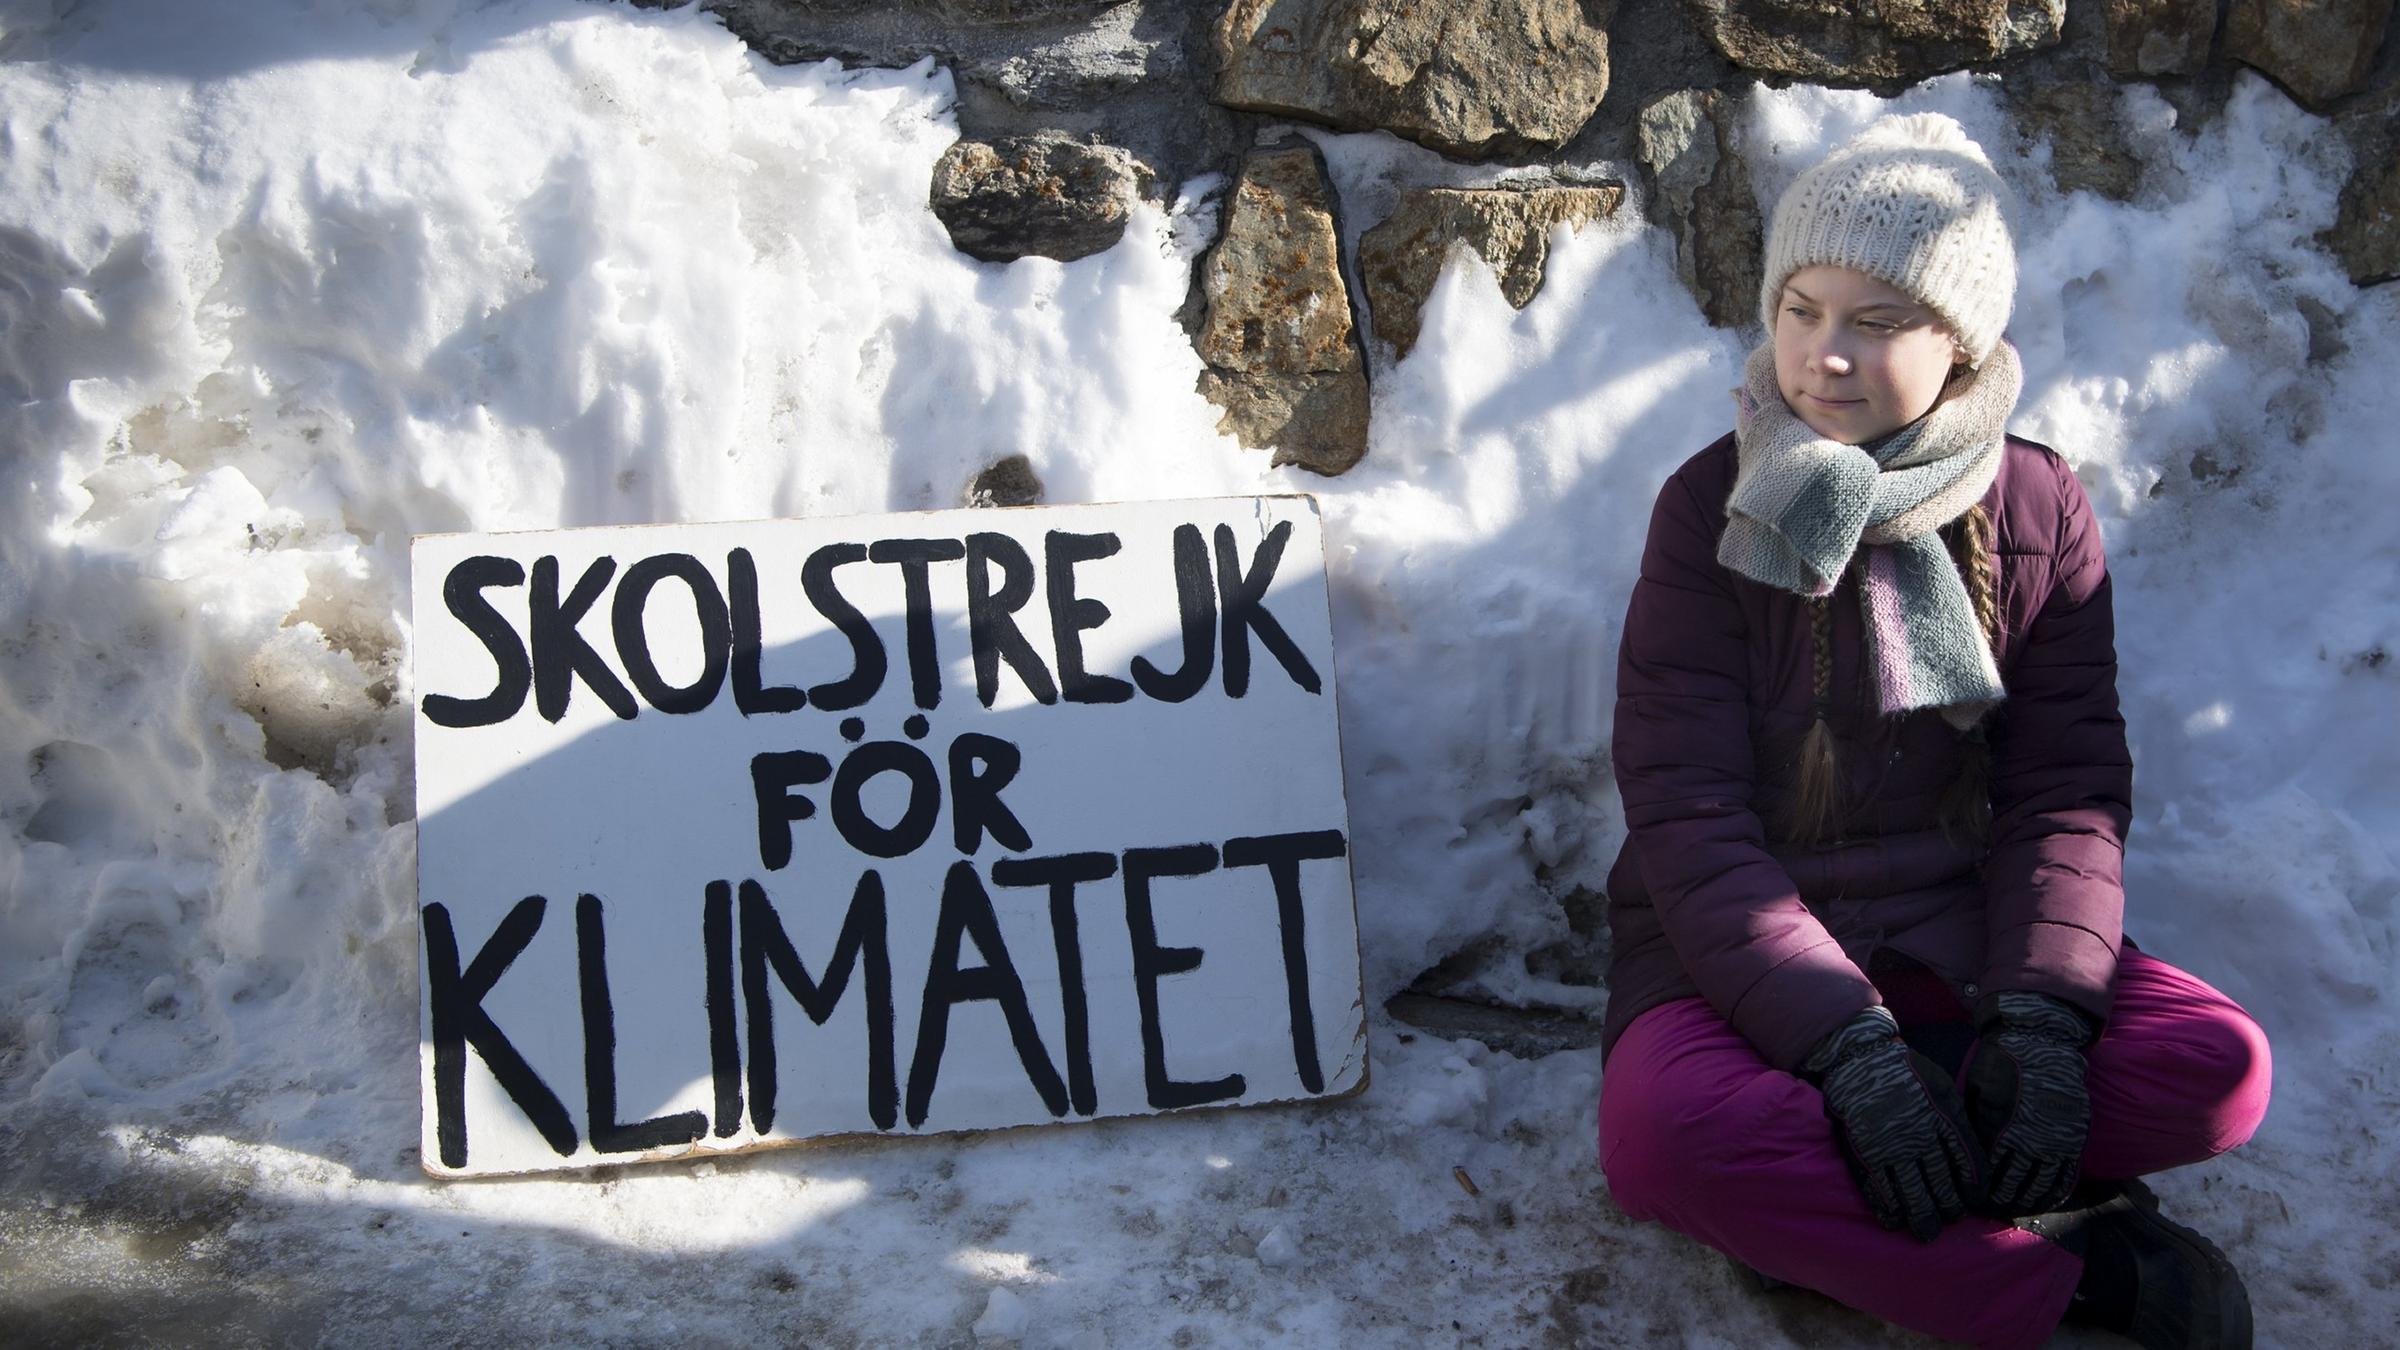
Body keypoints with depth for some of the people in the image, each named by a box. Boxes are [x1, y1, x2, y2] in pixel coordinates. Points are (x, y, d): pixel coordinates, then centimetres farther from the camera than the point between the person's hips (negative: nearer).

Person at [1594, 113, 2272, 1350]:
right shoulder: (1715, 509, -9)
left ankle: (1816, 1199, -21)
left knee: (2220, 1067, -23)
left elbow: (2067, 793, -3)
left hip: (1956, 940, 3)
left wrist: (2040, 1016, -21)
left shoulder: (2038, 512, -1)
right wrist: (1848, 1047, -26)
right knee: (1663, 1128, -35)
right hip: (1739, 948, -2)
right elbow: (1688, 816, -15)